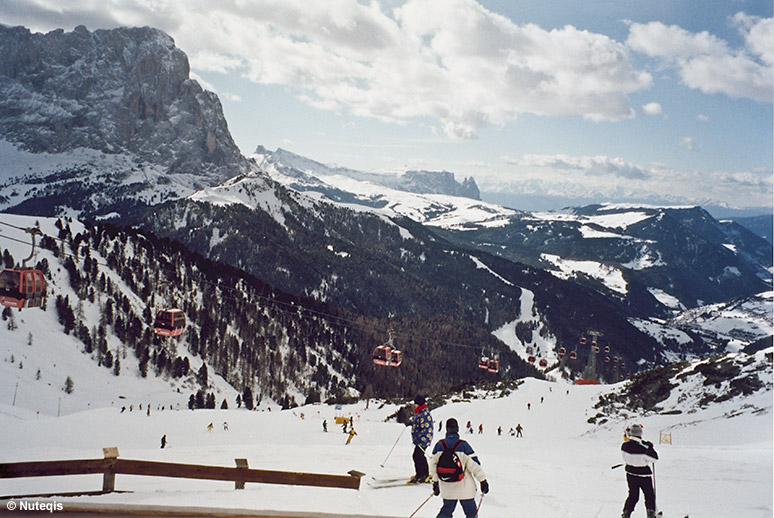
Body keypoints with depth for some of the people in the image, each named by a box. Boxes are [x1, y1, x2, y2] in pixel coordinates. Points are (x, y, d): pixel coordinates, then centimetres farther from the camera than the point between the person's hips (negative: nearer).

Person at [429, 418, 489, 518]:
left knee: (447, 509, 20)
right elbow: (474, 465, -11)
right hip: (464, 488, -4)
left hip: (446, 488, 4)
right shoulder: (463, 445, -13)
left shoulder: (439, 445, -3)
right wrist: (483, 481, -4)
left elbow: (433, 464, 6)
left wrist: (435, 482, 18)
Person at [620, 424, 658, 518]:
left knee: (633, 495, 19)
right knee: (649, 496, 13)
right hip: (644, 476, -5)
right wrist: (650, 448, -2)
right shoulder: (643, 448, -26)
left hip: (630, 474, 5)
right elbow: (654, 459, -13)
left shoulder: (624, 445, -11)